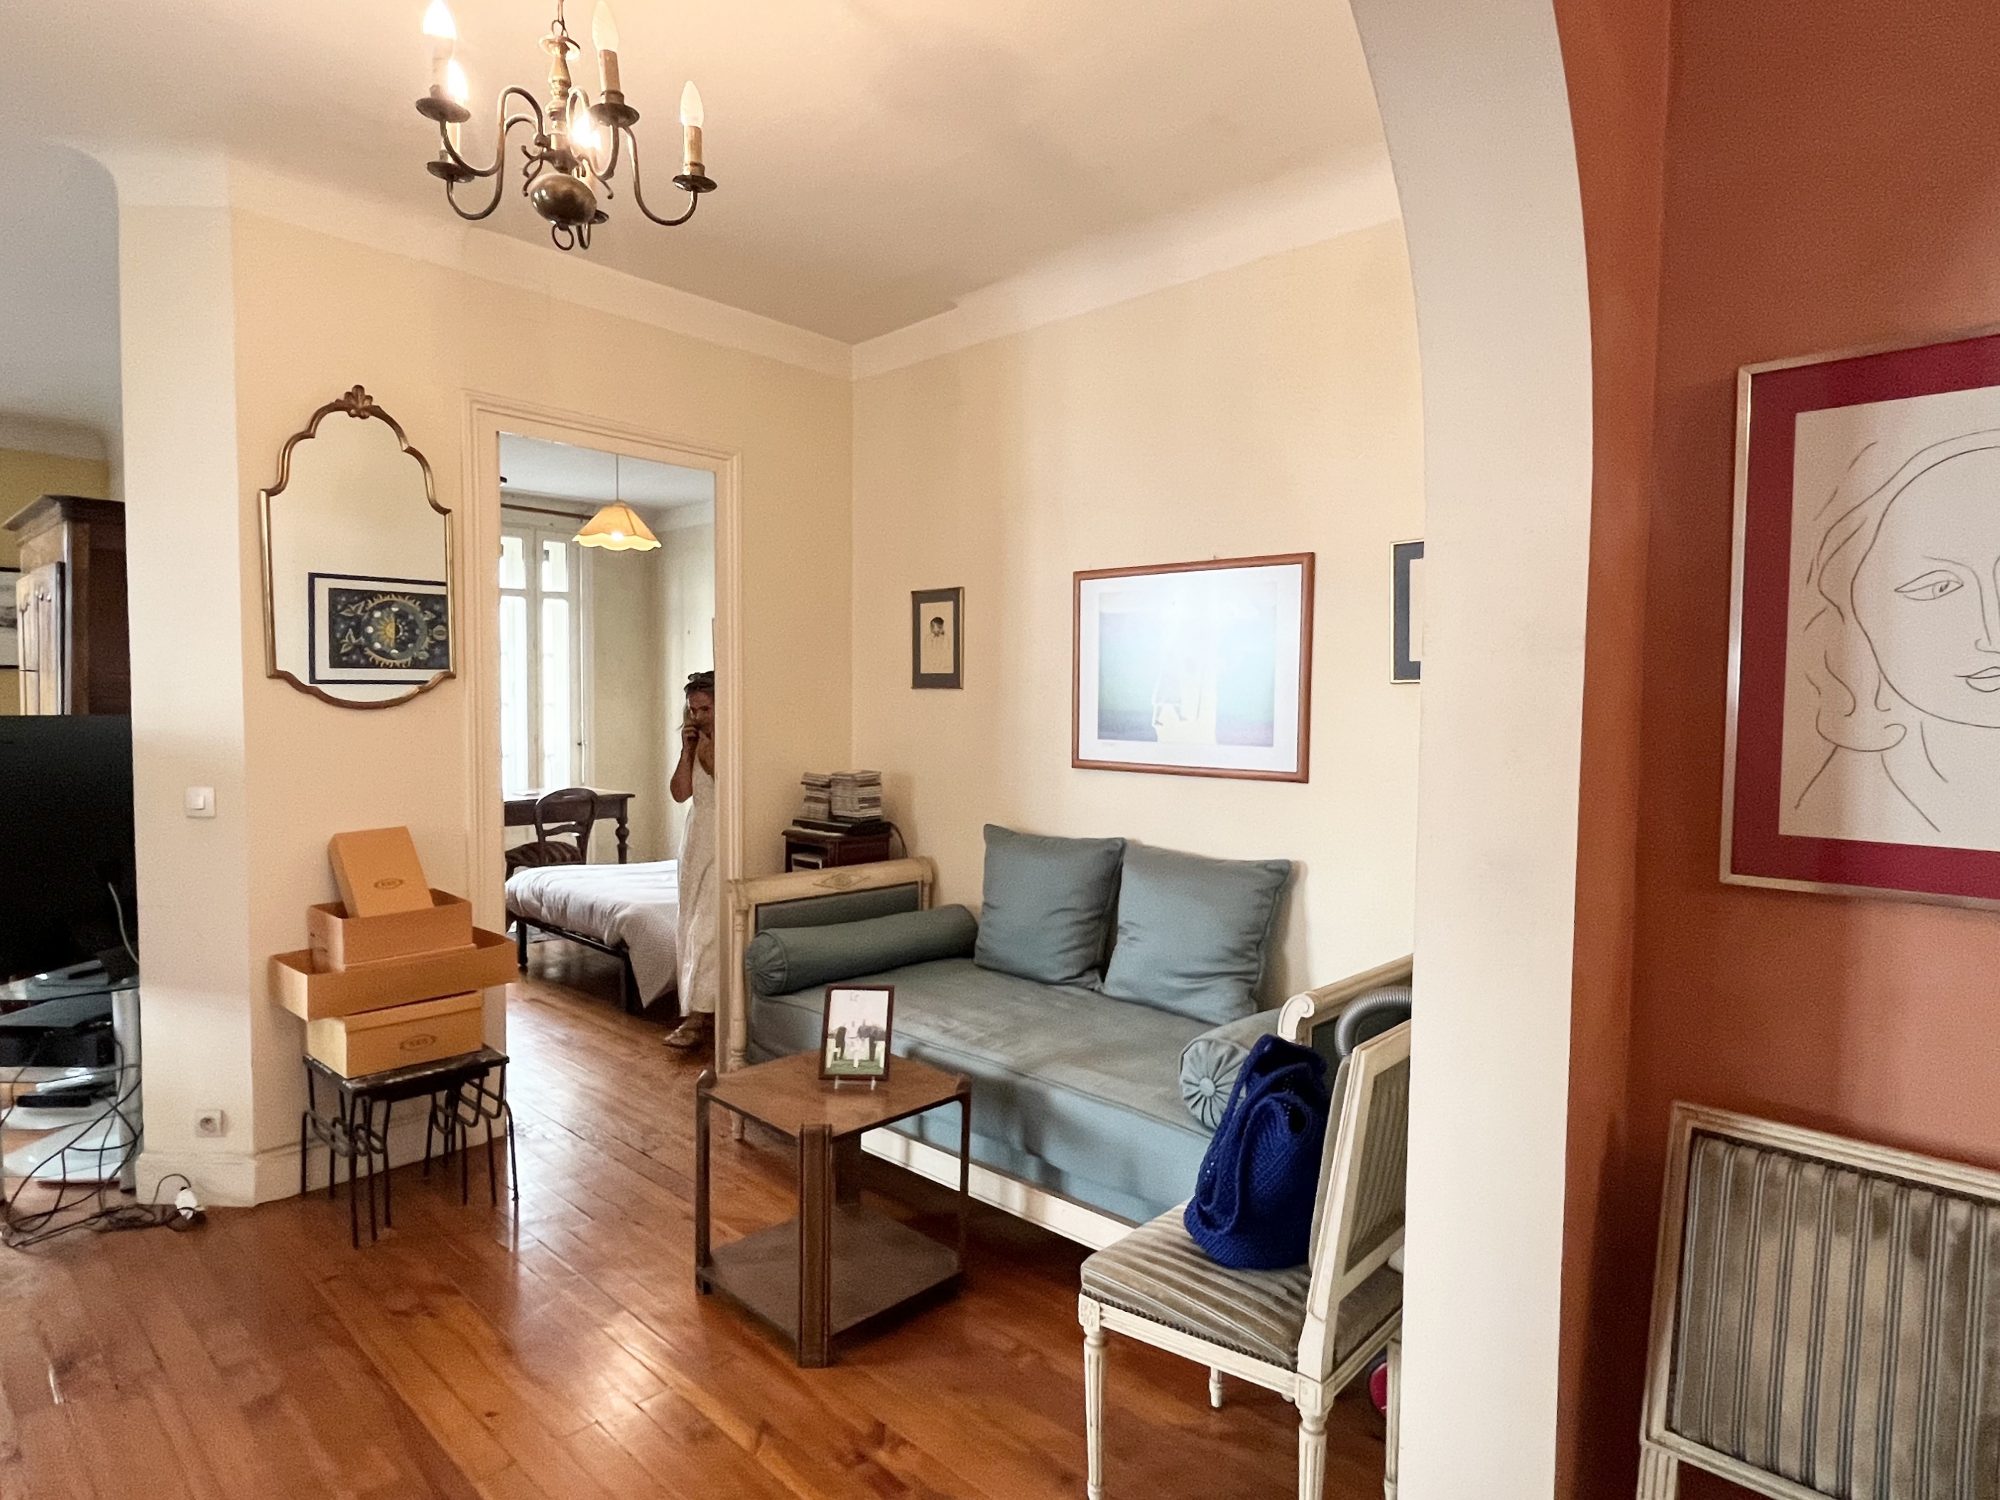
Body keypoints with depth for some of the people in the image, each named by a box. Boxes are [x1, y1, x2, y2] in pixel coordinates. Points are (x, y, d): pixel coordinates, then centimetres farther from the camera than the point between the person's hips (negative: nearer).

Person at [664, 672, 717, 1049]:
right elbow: (680, 793, 3)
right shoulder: (696, 742, 9)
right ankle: (709, 1010, 18)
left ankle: (697, 1017, -10)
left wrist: (708, 751, -19)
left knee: (709, 926, -11)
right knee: (693, 924, 8)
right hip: (697, 837, 7)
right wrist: (687, 749, -6)